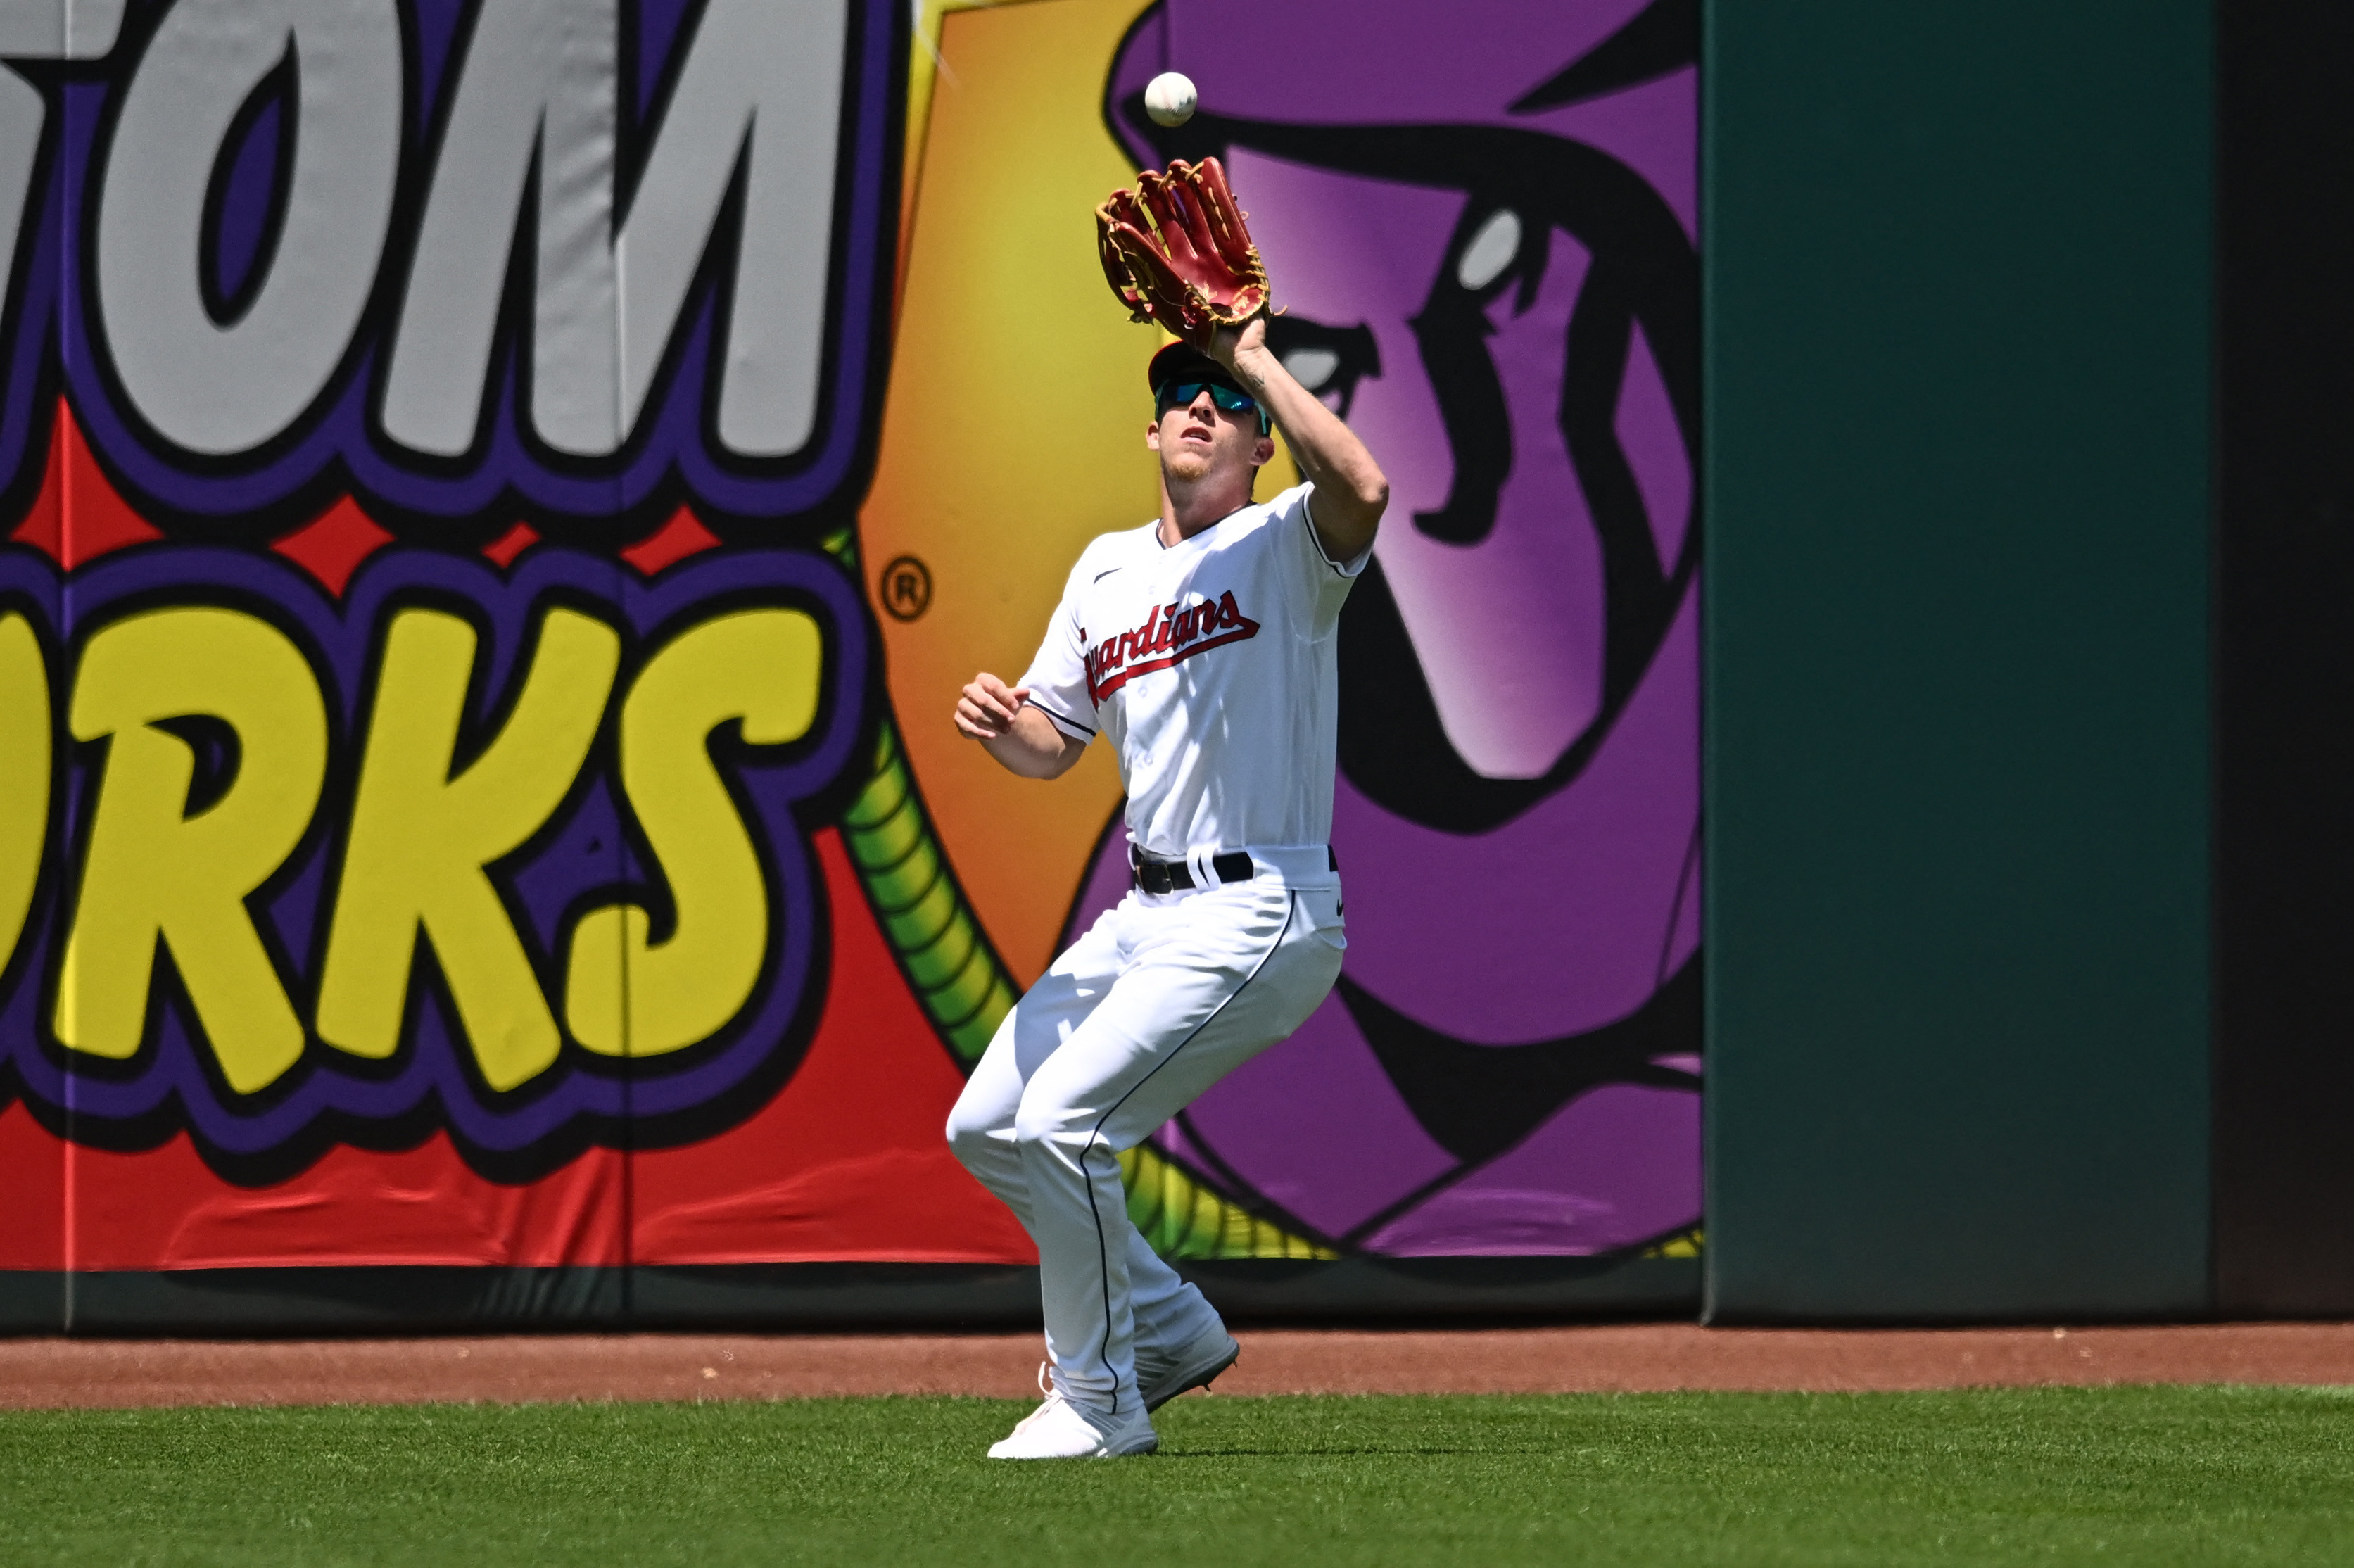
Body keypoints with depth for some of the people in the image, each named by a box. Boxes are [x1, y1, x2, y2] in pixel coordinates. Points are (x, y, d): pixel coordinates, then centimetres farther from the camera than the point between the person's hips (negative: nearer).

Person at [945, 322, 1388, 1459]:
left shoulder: (1283, 546, -7)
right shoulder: (1106, 570, 15)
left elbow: (1362, 489, -31)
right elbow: (1051, 745, 22)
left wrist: (1254, 358, -23)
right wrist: (999, 724, -2)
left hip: (1259, 917, -9)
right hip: (1146, 916, 9)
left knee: (1065, 1120, -18)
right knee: (986, 1129, 10)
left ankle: (1100, 1400, -3)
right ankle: (1168, 1329, 25)